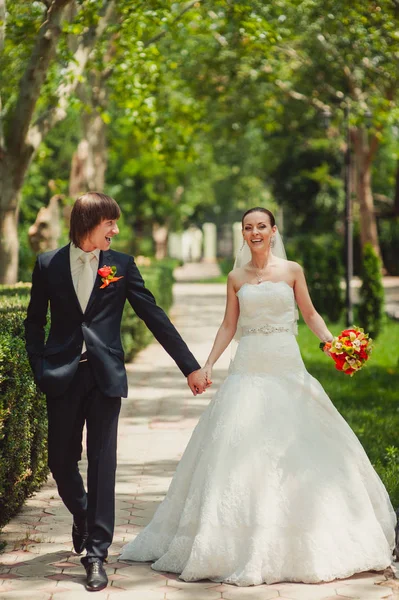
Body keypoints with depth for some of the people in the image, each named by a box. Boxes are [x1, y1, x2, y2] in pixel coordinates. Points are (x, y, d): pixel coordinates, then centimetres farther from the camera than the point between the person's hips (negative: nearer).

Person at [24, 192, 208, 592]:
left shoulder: (122, 266, 4)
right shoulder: (48, 264, 5)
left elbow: (155, 317, 4)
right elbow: (34, 321, 12)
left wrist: (190, 366, 2)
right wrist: (39, 367, 0)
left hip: (104, 377, -1)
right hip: (62, 377, 1)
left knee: (102, 464, -3)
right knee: (61, 461, 8)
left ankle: (96, 555, 3)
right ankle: (82, 517, 39)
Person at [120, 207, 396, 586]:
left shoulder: (291, 271, 5)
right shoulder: (236, 278, 9)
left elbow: (309, 314, 9)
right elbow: (229, 326, 11)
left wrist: (331, 341, -7)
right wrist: (207, 365, 3)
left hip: (287, 369, -1)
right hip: (249, 370, 1)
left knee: (297, 449, -2)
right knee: (239, 450, -3)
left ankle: (297, 542, 12)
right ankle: (247, 544, 7)